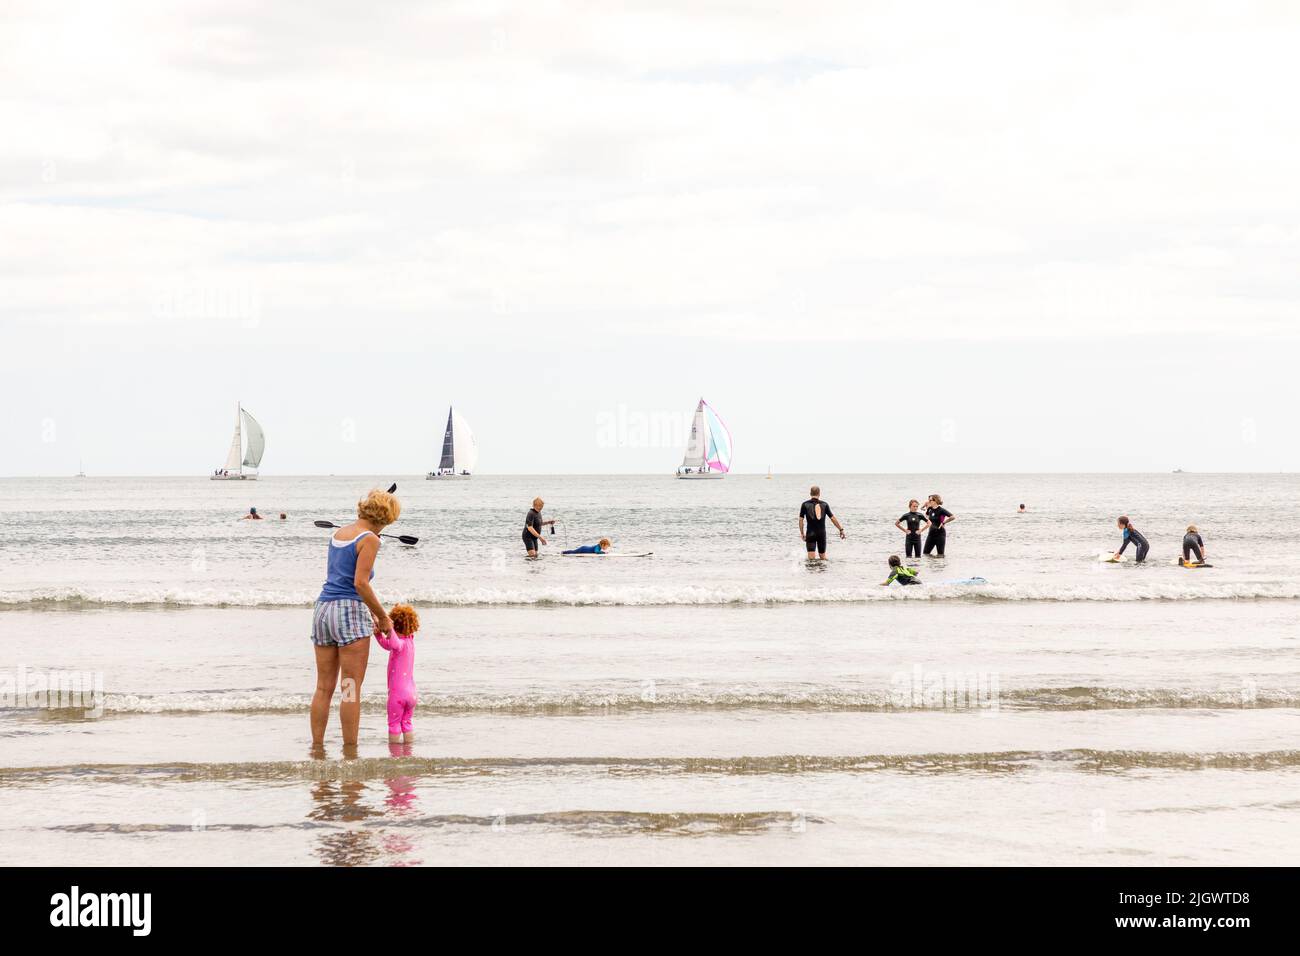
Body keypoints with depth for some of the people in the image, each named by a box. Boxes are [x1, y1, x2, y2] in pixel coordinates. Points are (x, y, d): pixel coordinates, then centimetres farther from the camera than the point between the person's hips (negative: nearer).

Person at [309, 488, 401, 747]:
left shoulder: (338, 533, 17)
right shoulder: (369, 540, -7)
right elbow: (360, 583, -15)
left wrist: (371, 612, 24)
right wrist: (383, 616, -4)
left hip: (323, 609, 7)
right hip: (350, 611, -7)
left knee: (324, 688, 10)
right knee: (351, 689, -3)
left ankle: (316, 747, 10)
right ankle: (350, 751, -3)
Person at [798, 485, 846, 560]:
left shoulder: (805, 505, 0)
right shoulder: (824, 505, 3)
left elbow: (801, 519, -2)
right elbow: (833, 518, 4)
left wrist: (802, 533, 8)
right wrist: (841, 530, 11)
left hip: (810, 533, -2)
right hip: (822, 533, 2)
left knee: (811, 558, -9)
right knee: (823, 557, 15)